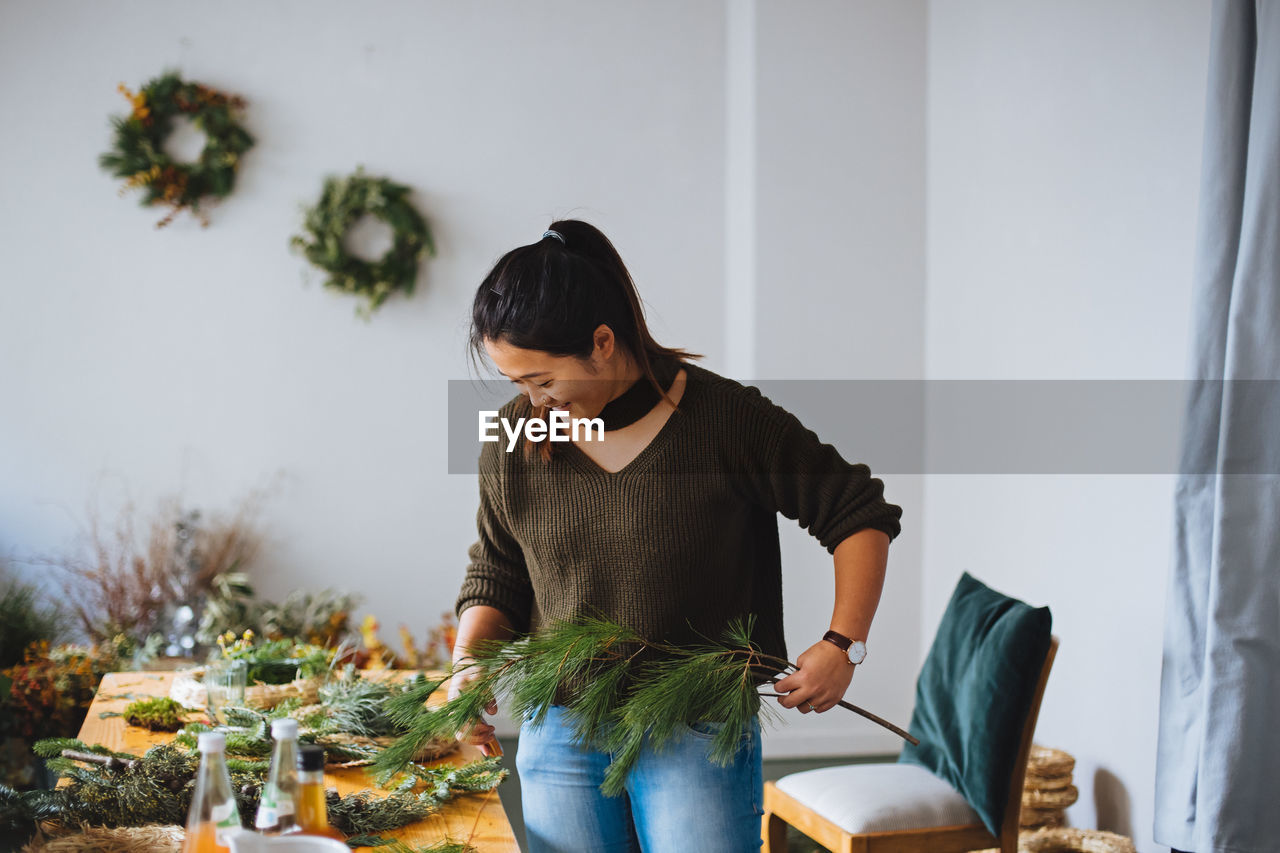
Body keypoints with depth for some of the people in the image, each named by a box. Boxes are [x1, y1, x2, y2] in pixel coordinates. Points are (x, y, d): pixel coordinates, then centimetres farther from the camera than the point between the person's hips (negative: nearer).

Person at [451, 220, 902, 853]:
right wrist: (466, 666, -6)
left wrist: (841, 643, -10)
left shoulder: (727, 419, -11)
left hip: (698, 734, -3)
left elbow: (861, 514, -2)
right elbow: (495, 578, 12)